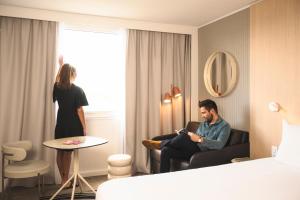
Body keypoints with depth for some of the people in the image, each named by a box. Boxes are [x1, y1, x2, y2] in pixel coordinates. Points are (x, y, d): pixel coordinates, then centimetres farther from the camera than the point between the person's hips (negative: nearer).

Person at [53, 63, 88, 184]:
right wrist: (84, 127, -6)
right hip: (73, 126, -5)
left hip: (60, 125, 5)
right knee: (67, 152, 3)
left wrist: (61, 66, 33)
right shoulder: (77, 90, -13)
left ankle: (63, 179, 21)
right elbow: (79, 110, -14)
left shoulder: (57, 88, 1)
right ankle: (65, 180, 12)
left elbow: (57, 81, 26)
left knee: (60, 152, 12)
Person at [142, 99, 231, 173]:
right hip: (192, 150, 7)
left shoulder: (224, 126, -3)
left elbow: (219, 145, -19)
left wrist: (200, 139, -25)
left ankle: (161, 144, -12)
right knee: (166, 150, -17)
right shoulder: (203, 124, 20)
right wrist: (190, 135, -3)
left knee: (184, 136, -32)